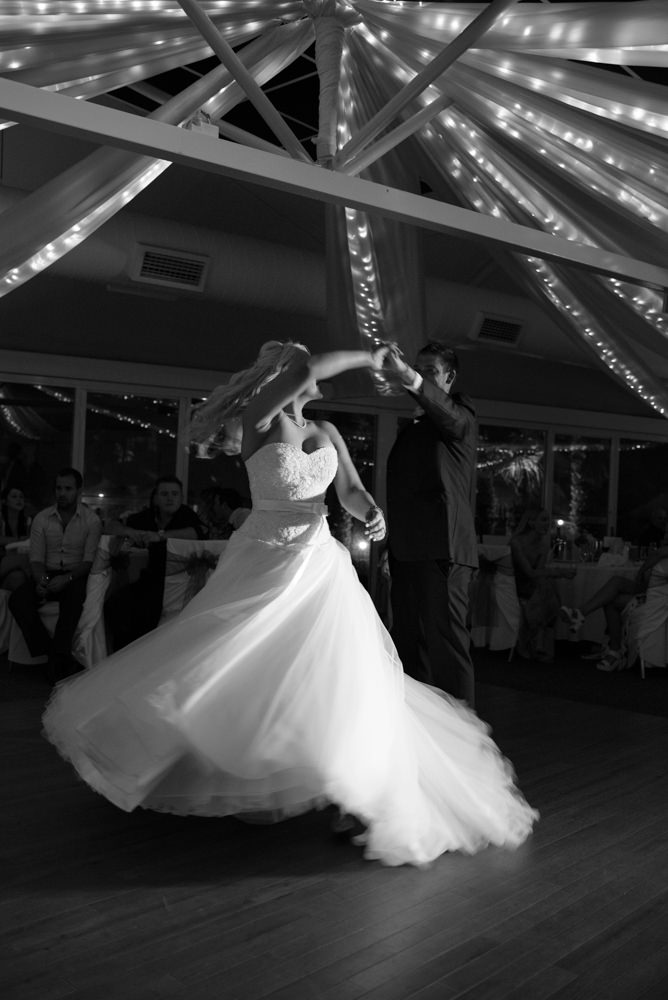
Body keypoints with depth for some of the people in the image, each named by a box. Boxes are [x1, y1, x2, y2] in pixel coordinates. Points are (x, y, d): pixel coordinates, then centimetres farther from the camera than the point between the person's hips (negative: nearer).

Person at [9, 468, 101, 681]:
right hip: (47, 574, 3)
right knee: (17, 600, -26)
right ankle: (50, 652, -20)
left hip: (75, 576, -3)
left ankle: (57, 661, -25)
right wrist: (41, 581, -19)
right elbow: (36, 559, 2)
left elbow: (88, 561, -7)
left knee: (73, 599, -37)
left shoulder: (91, 520, -2)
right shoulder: (42, 519, 5)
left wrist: (67, 578, -25)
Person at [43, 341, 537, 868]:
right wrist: (368, 357, -6)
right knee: (238, 677, 3)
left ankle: (366, 797, 15)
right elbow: (309, 369, -18)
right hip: (263, 567, -4)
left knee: (342, 686, 1)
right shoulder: (260, 420, -5)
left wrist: (372, 512, -16)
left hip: (320, 568, 4)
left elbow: (351, 491, 5)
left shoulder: (325, 431, 11)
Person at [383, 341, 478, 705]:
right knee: (408, 644, 11)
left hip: (442, 548, -8)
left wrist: (410, 378, -38)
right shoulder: (410, 430, 27)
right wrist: (393, 546, 16)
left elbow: (451, 417, -21)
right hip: (406, 551, 8)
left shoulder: (459, 411, 5)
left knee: (446, 641, -11)